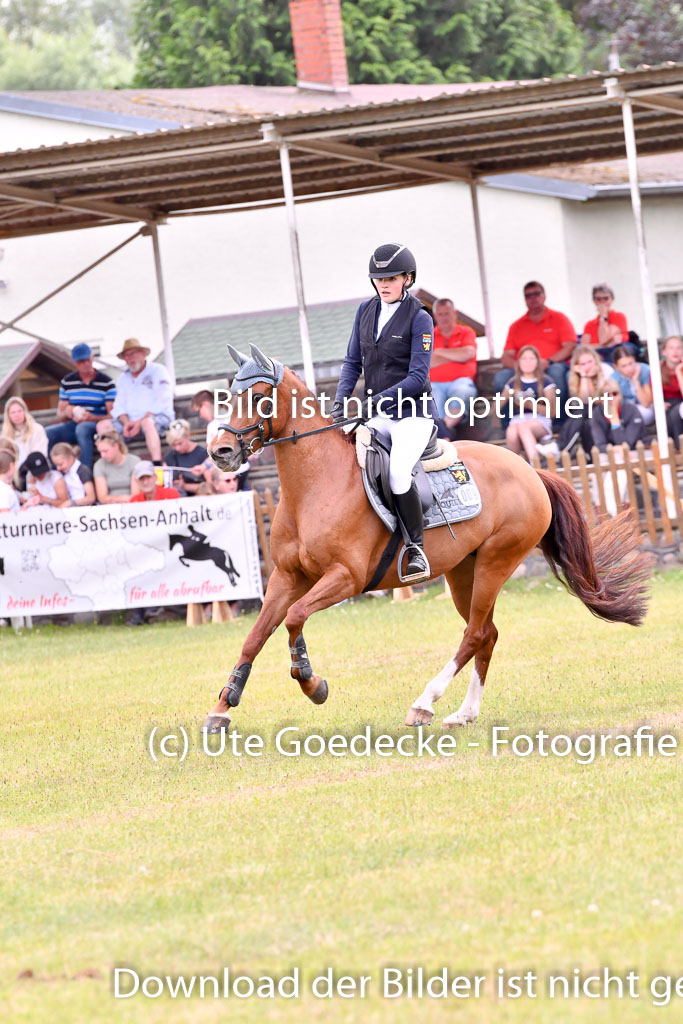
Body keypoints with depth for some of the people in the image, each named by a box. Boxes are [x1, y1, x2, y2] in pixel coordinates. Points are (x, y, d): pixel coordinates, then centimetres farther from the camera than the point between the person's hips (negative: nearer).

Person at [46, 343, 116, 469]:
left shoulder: (106, 382, 0)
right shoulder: (67, 382, 13)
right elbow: (60, 412, 17)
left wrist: (92, 417, -21)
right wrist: (66, 413, -9)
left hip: (97, 424, -4)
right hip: (73, 424, 4)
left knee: (82, 429, -40)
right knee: (48, 433, -25)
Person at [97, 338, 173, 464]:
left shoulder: (157, 370, 2)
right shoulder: (124, 378, 20)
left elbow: (162, 403, -8)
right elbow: (119, 406, 13)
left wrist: (140, 422, -18)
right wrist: (126, 423, -10)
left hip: (158, 417, -6)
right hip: (131, 421, 6)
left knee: (147, 422, -40)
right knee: (103, 426, -15)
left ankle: (157, 466, -47)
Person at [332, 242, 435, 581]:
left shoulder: (419, 318, -8)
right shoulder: (366, 310, 10)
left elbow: (418, 377, -13)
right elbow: (353, 362, 13)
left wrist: (381, 399, -24)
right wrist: (341, 400, -2)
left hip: (413, 412, -7)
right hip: (377, 415, 7)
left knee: (397, 471, -28)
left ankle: (416, 550, -17)